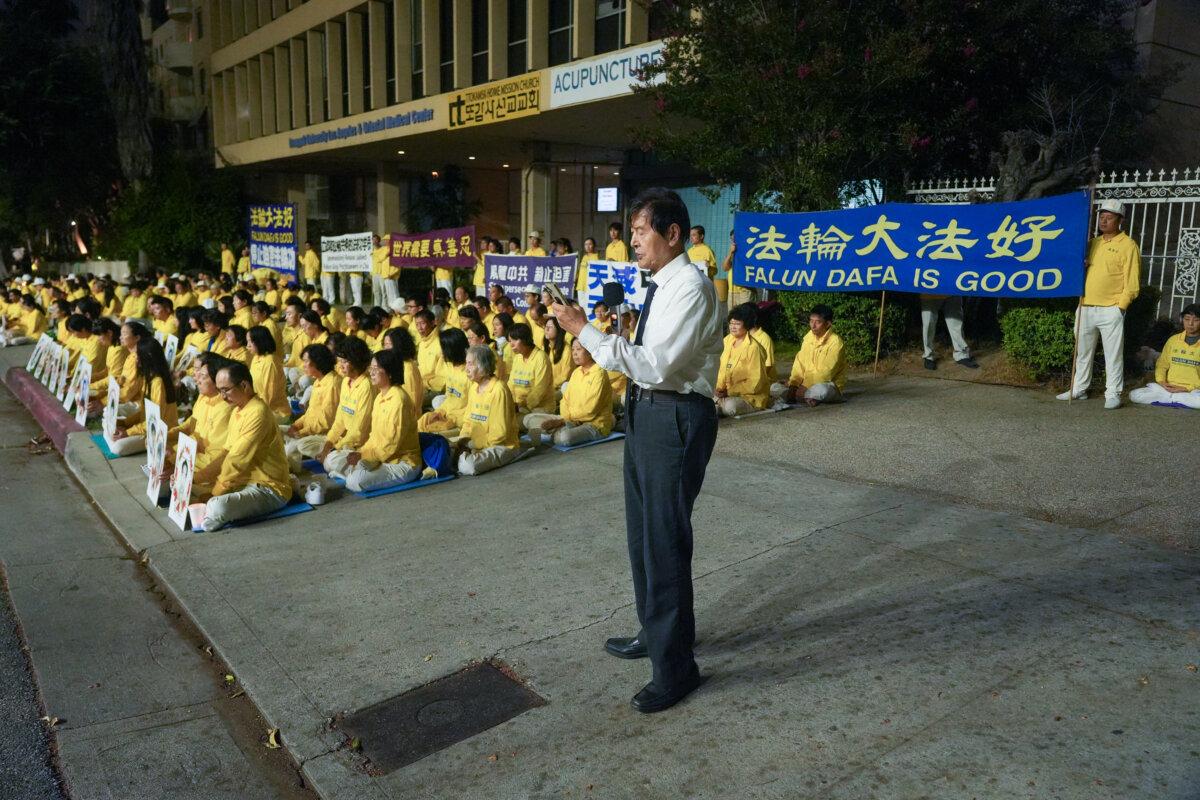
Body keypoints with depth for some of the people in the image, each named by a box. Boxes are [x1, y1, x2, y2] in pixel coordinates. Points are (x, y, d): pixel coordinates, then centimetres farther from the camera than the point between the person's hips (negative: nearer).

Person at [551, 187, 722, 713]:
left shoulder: (690, 287, -17)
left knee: (664, 540, -2)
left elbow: (657, 366, -25)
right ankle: (656, 632, 42)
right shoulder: (659, 286, 12)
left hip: (676, 418, -10)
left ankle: (675, 666, 15)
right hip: (646, 412, 10)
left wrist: (585, 331, -23)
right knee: (642, 532, 21)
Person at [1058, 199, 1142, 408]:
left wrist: (1120, 307, -12)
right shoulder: (1093, 243, 15)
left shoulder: (1128, 245, -3)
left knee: (1113, 354, -4)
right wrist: (1080, 266, 1)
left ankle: (1113, 394, 1)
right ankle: (1079, 389, 22)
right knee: (1083, 352, 13)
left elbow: (1132, 281, -7)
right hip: (1085, 308, 6)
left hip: (1110, 310, -6)